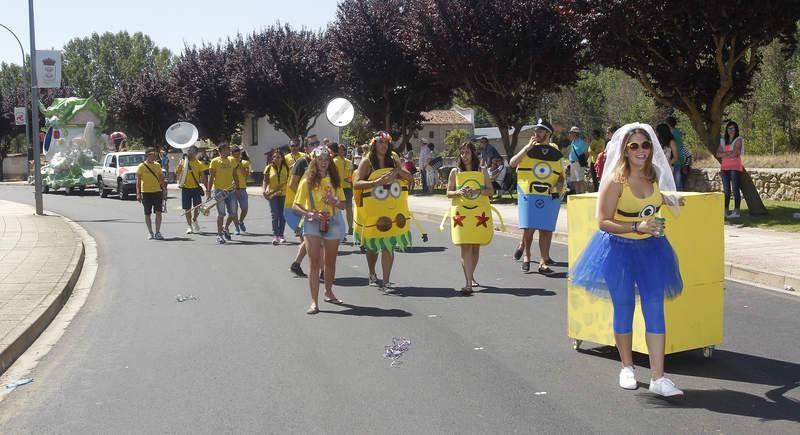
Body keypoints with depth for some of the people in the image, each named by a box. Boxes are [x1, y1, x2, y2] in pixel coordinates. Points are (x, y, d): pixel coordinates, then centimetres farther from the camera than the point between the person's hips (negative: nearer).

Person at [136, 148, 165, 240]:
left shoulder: (157, 165, 10)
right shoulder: (141, 166, -2)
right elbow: (138, 181, -2)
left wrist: (163, 190, 13)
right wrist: (138, 193, -8)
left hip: (157, 191, 3)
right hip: (146, 192, -3)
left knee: (158, 212, -5)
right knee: (147, 214, 4)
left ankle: (157, 232, 1)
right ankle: (150, 233, 15)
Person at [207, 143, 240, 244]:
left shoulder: (232, 160, 10)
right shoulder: (215, 161, -4)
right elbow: (211, 176, -6)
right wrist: (209, 190, -11)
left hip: (231, 190, 5)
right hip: (219, 190, -5)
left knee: (232, 213, 5)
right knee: (221, 214, -3)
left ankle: (225, 229, 28)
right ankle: (219, 235, 5)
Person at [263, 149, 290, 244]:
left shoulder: (285, 168, 3)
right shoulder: (269, 168, 1)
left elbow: (288, 180, 9)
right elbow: (265, 181, 3)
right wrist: (264, 190, -11)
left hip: (284, 194, 2)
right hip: (272, 195, -2)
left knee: (282, 215, 6)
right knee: (275, 215, -9)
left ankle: (281, 235, 16)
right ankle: (275, 236, -12)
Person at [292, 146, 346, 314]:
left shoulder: (335, 180, 6)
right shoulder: (307, 181, -3)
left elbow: (343, 205, 9)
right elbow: (296, 206, -2)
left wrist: (334, 201, -12)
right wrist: (310, 214, -18)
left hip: (333, 223, 3)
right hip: (313, 223, -3)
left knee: (330, 262, 14)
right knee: (314, 262, -11)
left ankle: (328, 292, 36)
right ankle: (314, 301, -11)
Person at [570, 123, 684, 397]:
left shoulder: (654, 176, 1)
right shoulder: (615, 181, -16)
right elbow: (603, 221, -19)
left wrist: (667, 200, 12)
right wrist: (636, 227, -27)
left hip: (651, 249, 4)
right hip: (619, 249, -4)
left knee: (654, 310, -2)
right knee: (623, 310, 9)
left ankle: (658, 378, 0)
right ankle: (627, 368, 27)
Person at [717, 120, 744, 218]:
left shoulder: (738, 140, 0)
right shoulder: (723, 141, 15)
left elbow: (734, 153, -13)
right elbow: (718, 154, 4)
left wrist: (724, 153, -2)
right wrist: (728, 154, -10)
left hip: (735, 167, -5)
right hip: (724, 167, 5)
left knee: (735, 189, -9)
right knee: (726, 190, 4)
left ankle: (736, 211, -10)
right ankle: (726, 211, 5)